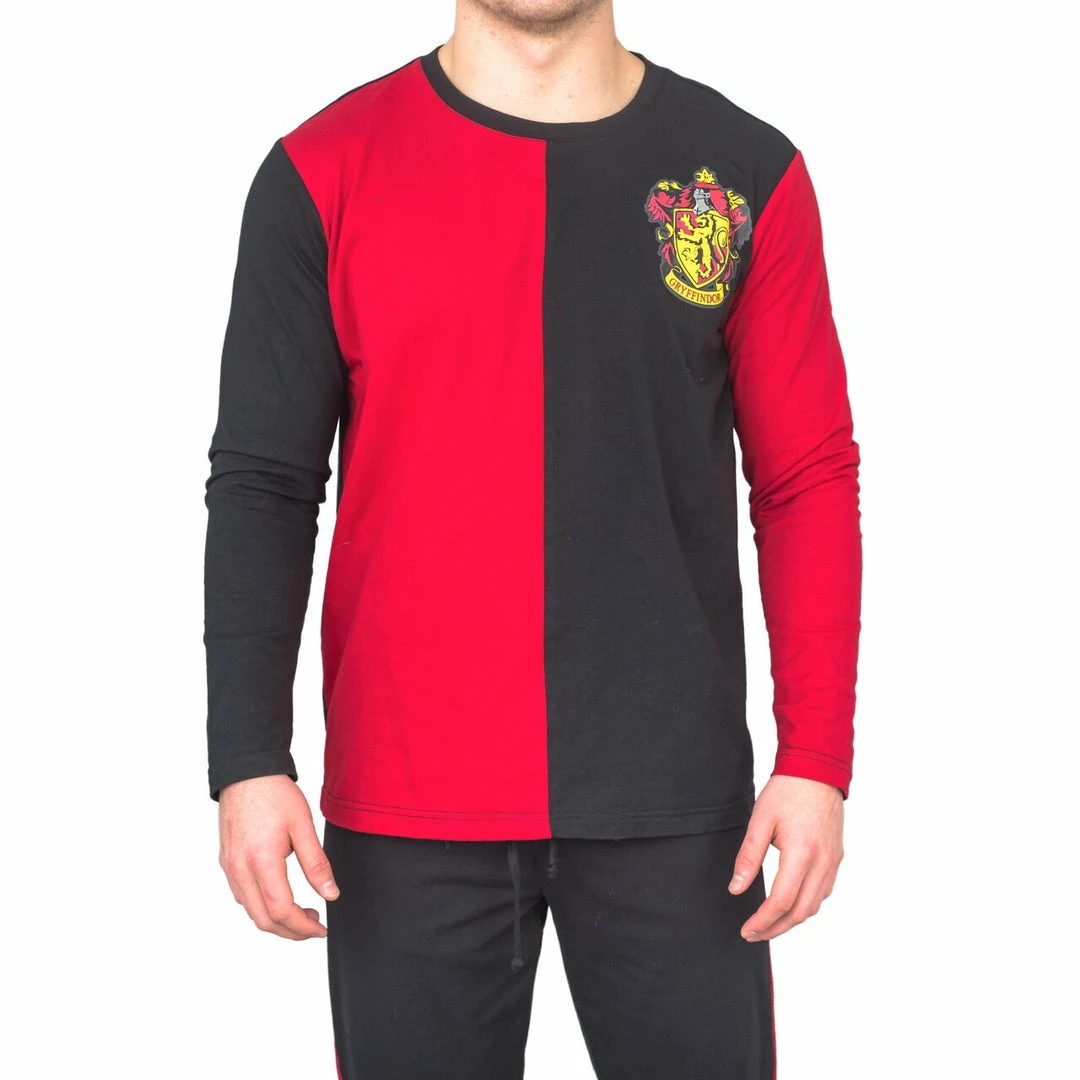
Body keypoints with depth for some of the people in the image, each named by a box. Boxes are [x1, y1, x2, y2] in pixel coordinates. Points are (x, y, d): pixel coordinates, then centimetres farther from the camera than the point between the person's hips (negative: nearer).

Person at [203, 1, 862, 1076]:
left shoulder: (749, 172, 3)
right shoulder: (324, 175, 1)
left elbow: (809, 483, 3)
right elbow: (263, 488, 0)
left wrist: (815, 759, -3)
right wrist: (249, 762, -8)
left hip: (673, 800, 1)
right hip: (408, 806, 0)